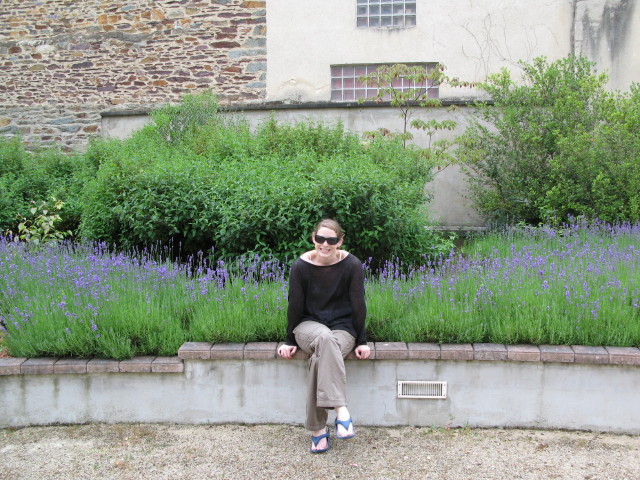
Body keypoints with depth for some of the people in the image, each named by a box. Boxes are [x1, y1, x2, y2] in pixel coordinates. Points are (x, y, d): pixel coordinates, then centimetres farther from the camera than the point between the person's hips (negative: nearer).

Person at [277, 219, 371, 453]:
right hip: (308, 326, 0)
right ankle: (341, 410, -42)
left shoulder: (352, 265, -8)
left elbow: (358, 305, -4)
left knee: (321, 358, -35)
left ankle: (317, 429, -28)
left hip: (343, 327, 0)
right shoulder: (301, 265, -7)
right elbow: (295, 305, 0)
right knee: (325, 337, -38)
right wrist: (290, 341, 3)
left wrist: (361, 342, -3)